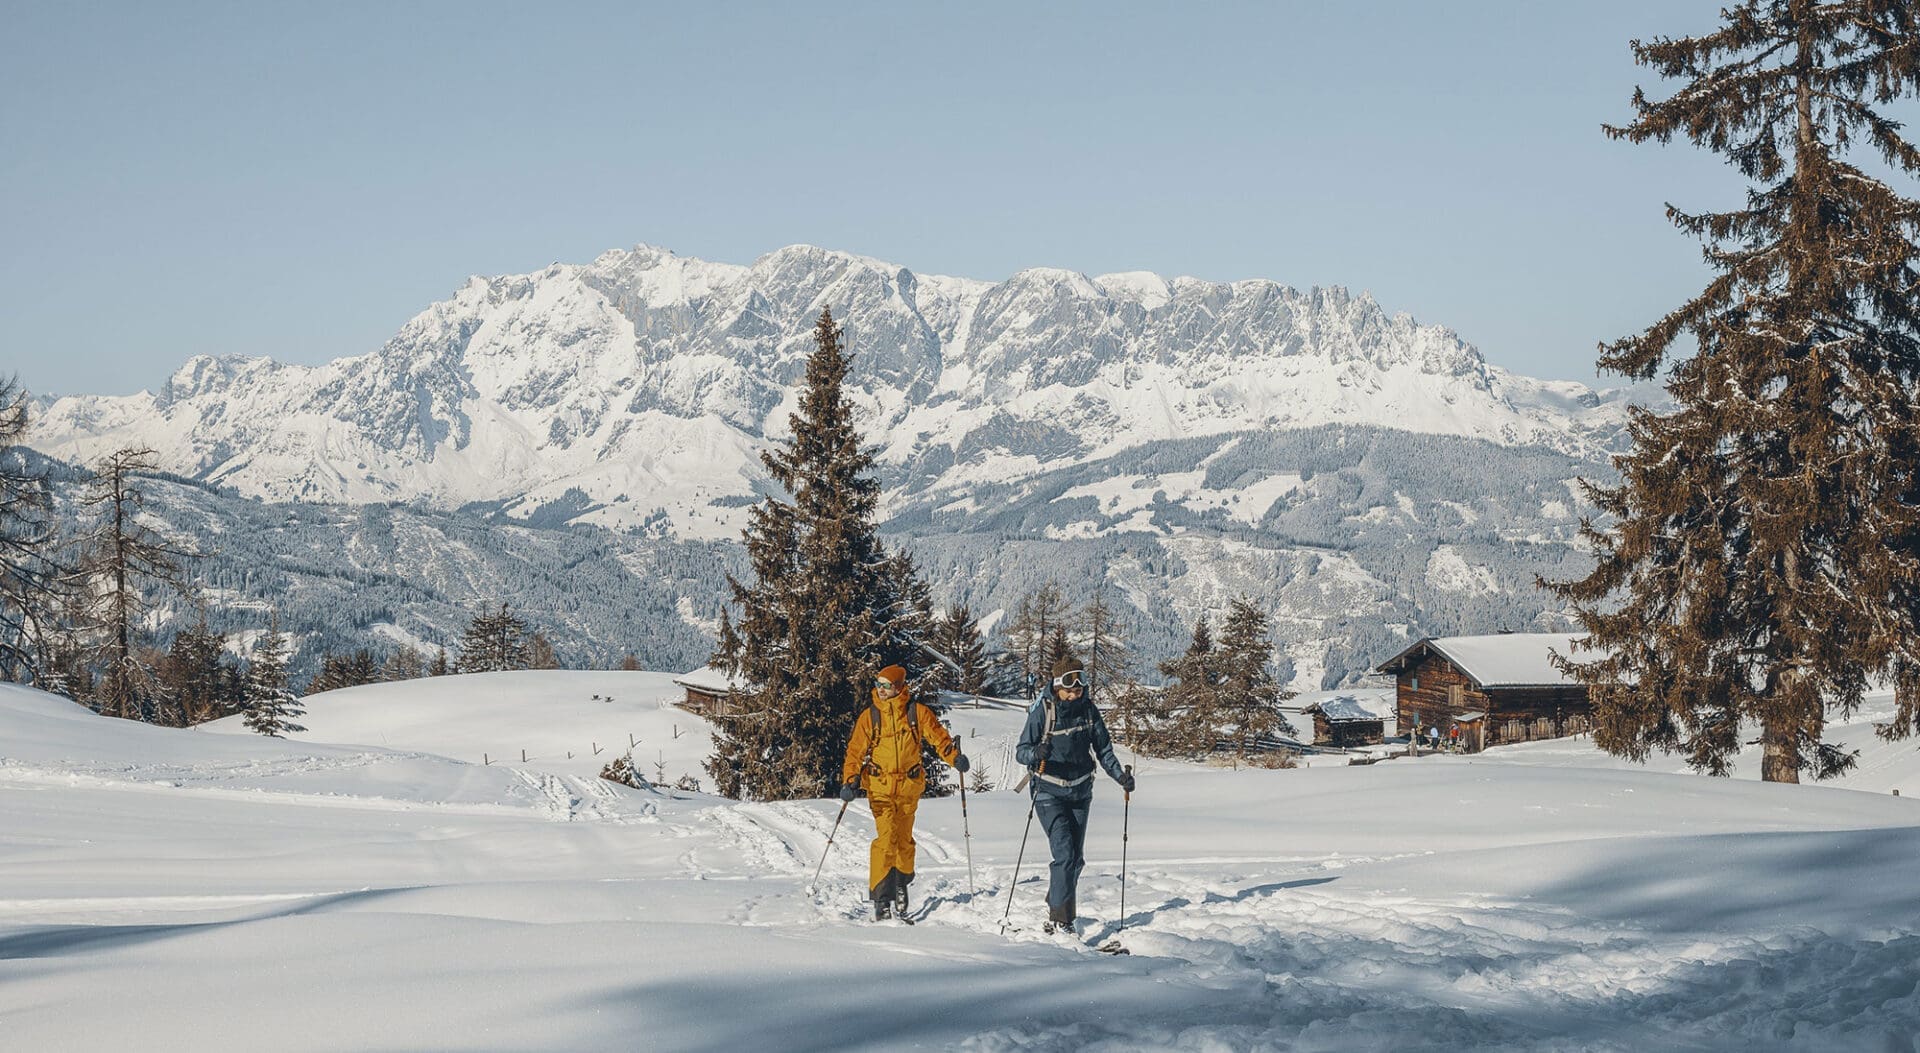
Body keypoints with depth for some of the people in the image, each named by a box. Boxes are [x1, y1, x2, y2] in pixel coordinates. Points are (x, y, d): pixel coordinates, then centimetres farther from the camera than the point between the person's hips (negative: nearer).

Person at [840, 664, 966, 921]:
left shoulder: (917, 712, 2)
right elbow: (855, 751, 3)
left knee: (904, 839, 9)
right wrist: (849, 781, -10)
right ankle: (881, 898, -13)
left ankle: (900, 887, 28)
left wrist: (955, 757, -15)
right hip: (880, 786, -1)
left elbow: (938, 736, 3)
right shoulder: (869, 716, 3)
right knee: (886, 838, -14)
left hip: (909, 785, 1)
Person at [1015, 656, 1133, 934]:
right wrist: (1036, 753, -37)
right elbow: (1020, 751, -15)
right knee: (1065, 854, -17)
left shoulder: (1088, 708, -2)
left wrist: (1119, 774, -10)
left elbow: (1103, 748, 5)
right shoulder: (1042, 710, -14)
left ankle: (1057, 907, 29)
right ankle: (1060, 921, -13)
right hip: (1050, 793, -5)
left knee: (1076, 858, 10)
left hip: (1080, 791, 5)